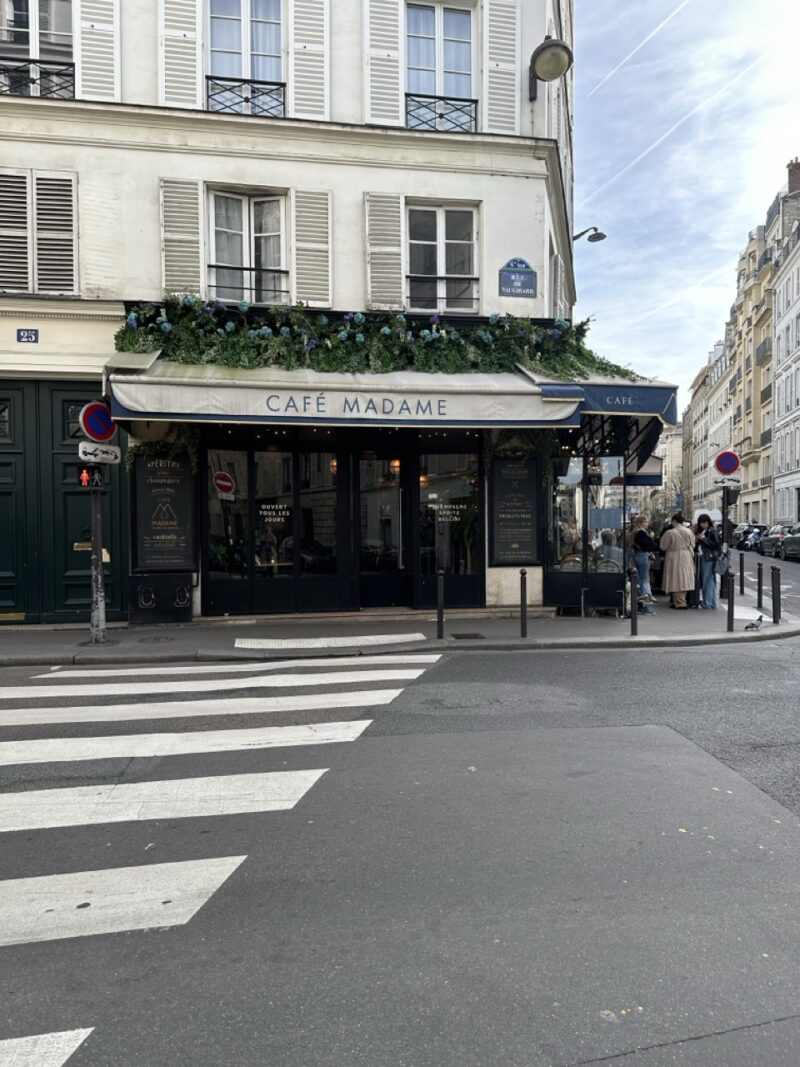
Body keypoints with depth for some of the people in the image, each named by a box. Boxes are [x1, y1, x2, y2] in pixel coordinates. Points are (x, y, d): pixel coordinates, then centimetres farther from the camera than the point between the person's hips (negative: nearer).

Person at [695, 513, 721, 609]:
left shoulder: (712, 531, -7)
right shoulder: (701, 531, 18)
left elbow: (716, 544, -13)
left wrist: (704, 539, -14)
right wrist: (697, 539, 4)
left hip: (709, 558, -9)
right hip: (702, 557, 9)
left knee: (708, 580, -8)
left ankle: (707, 603, -6)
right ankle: (712, 603, 16)